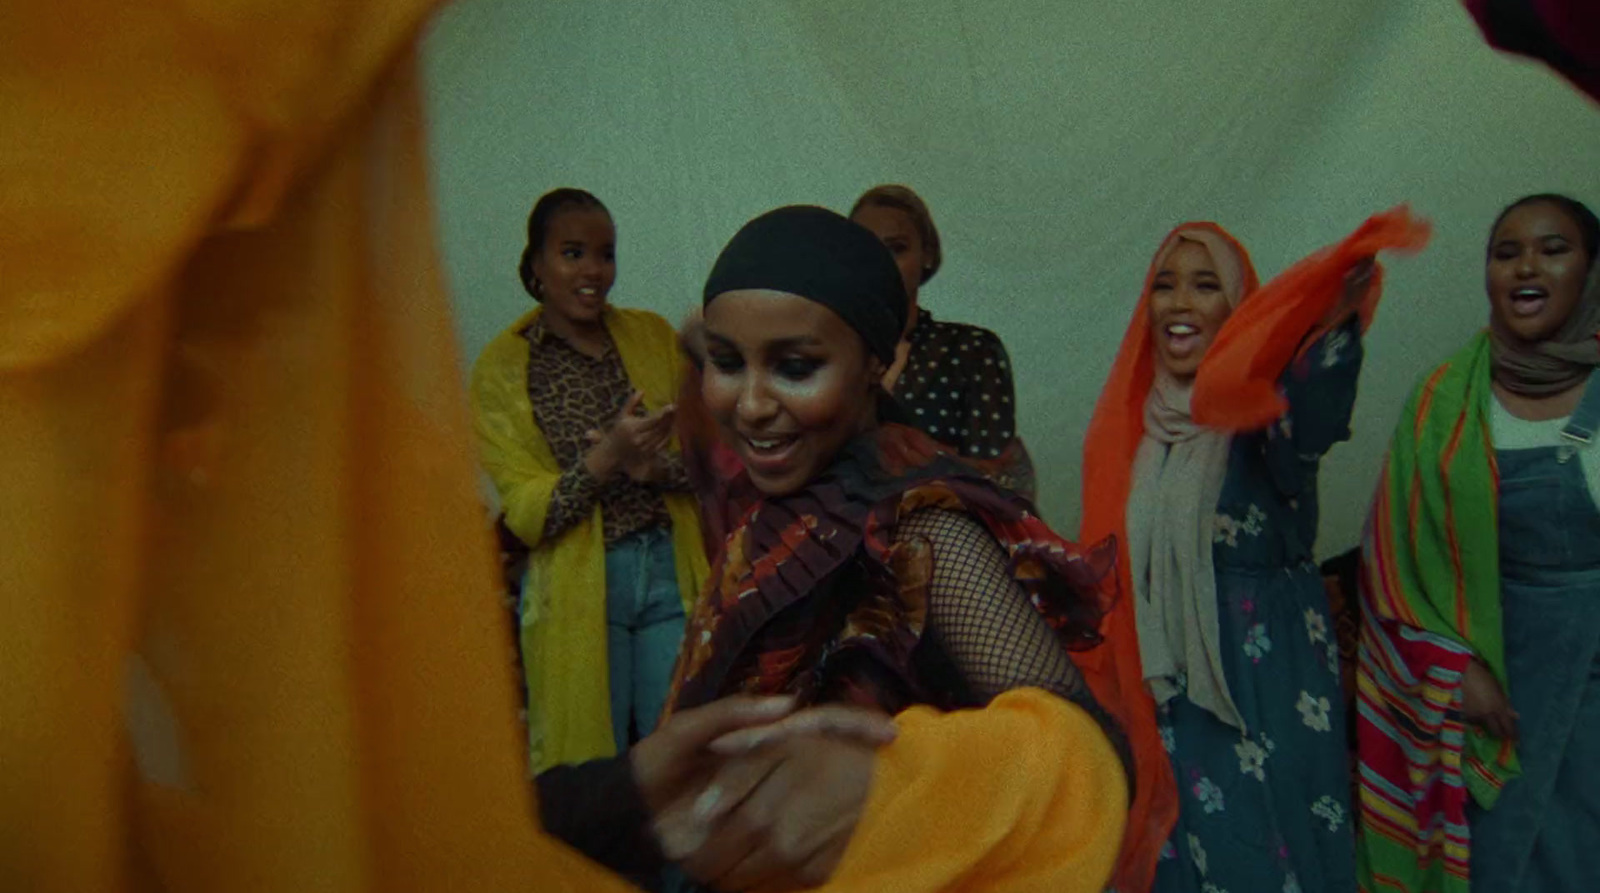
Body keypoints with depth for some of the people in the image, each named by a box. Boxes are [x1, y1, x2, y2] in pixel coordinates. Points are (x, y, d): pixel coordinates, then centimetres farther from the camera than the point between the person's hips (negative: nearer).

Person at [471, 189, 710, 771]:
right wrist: (607, 457, -22)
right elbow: (526, 515, -7)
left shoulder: (653, 335, 6)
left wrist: (660, 467, -16)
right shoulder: (501, 368, -2)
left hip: (674, 572, 2)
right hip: (576, 588, -2)